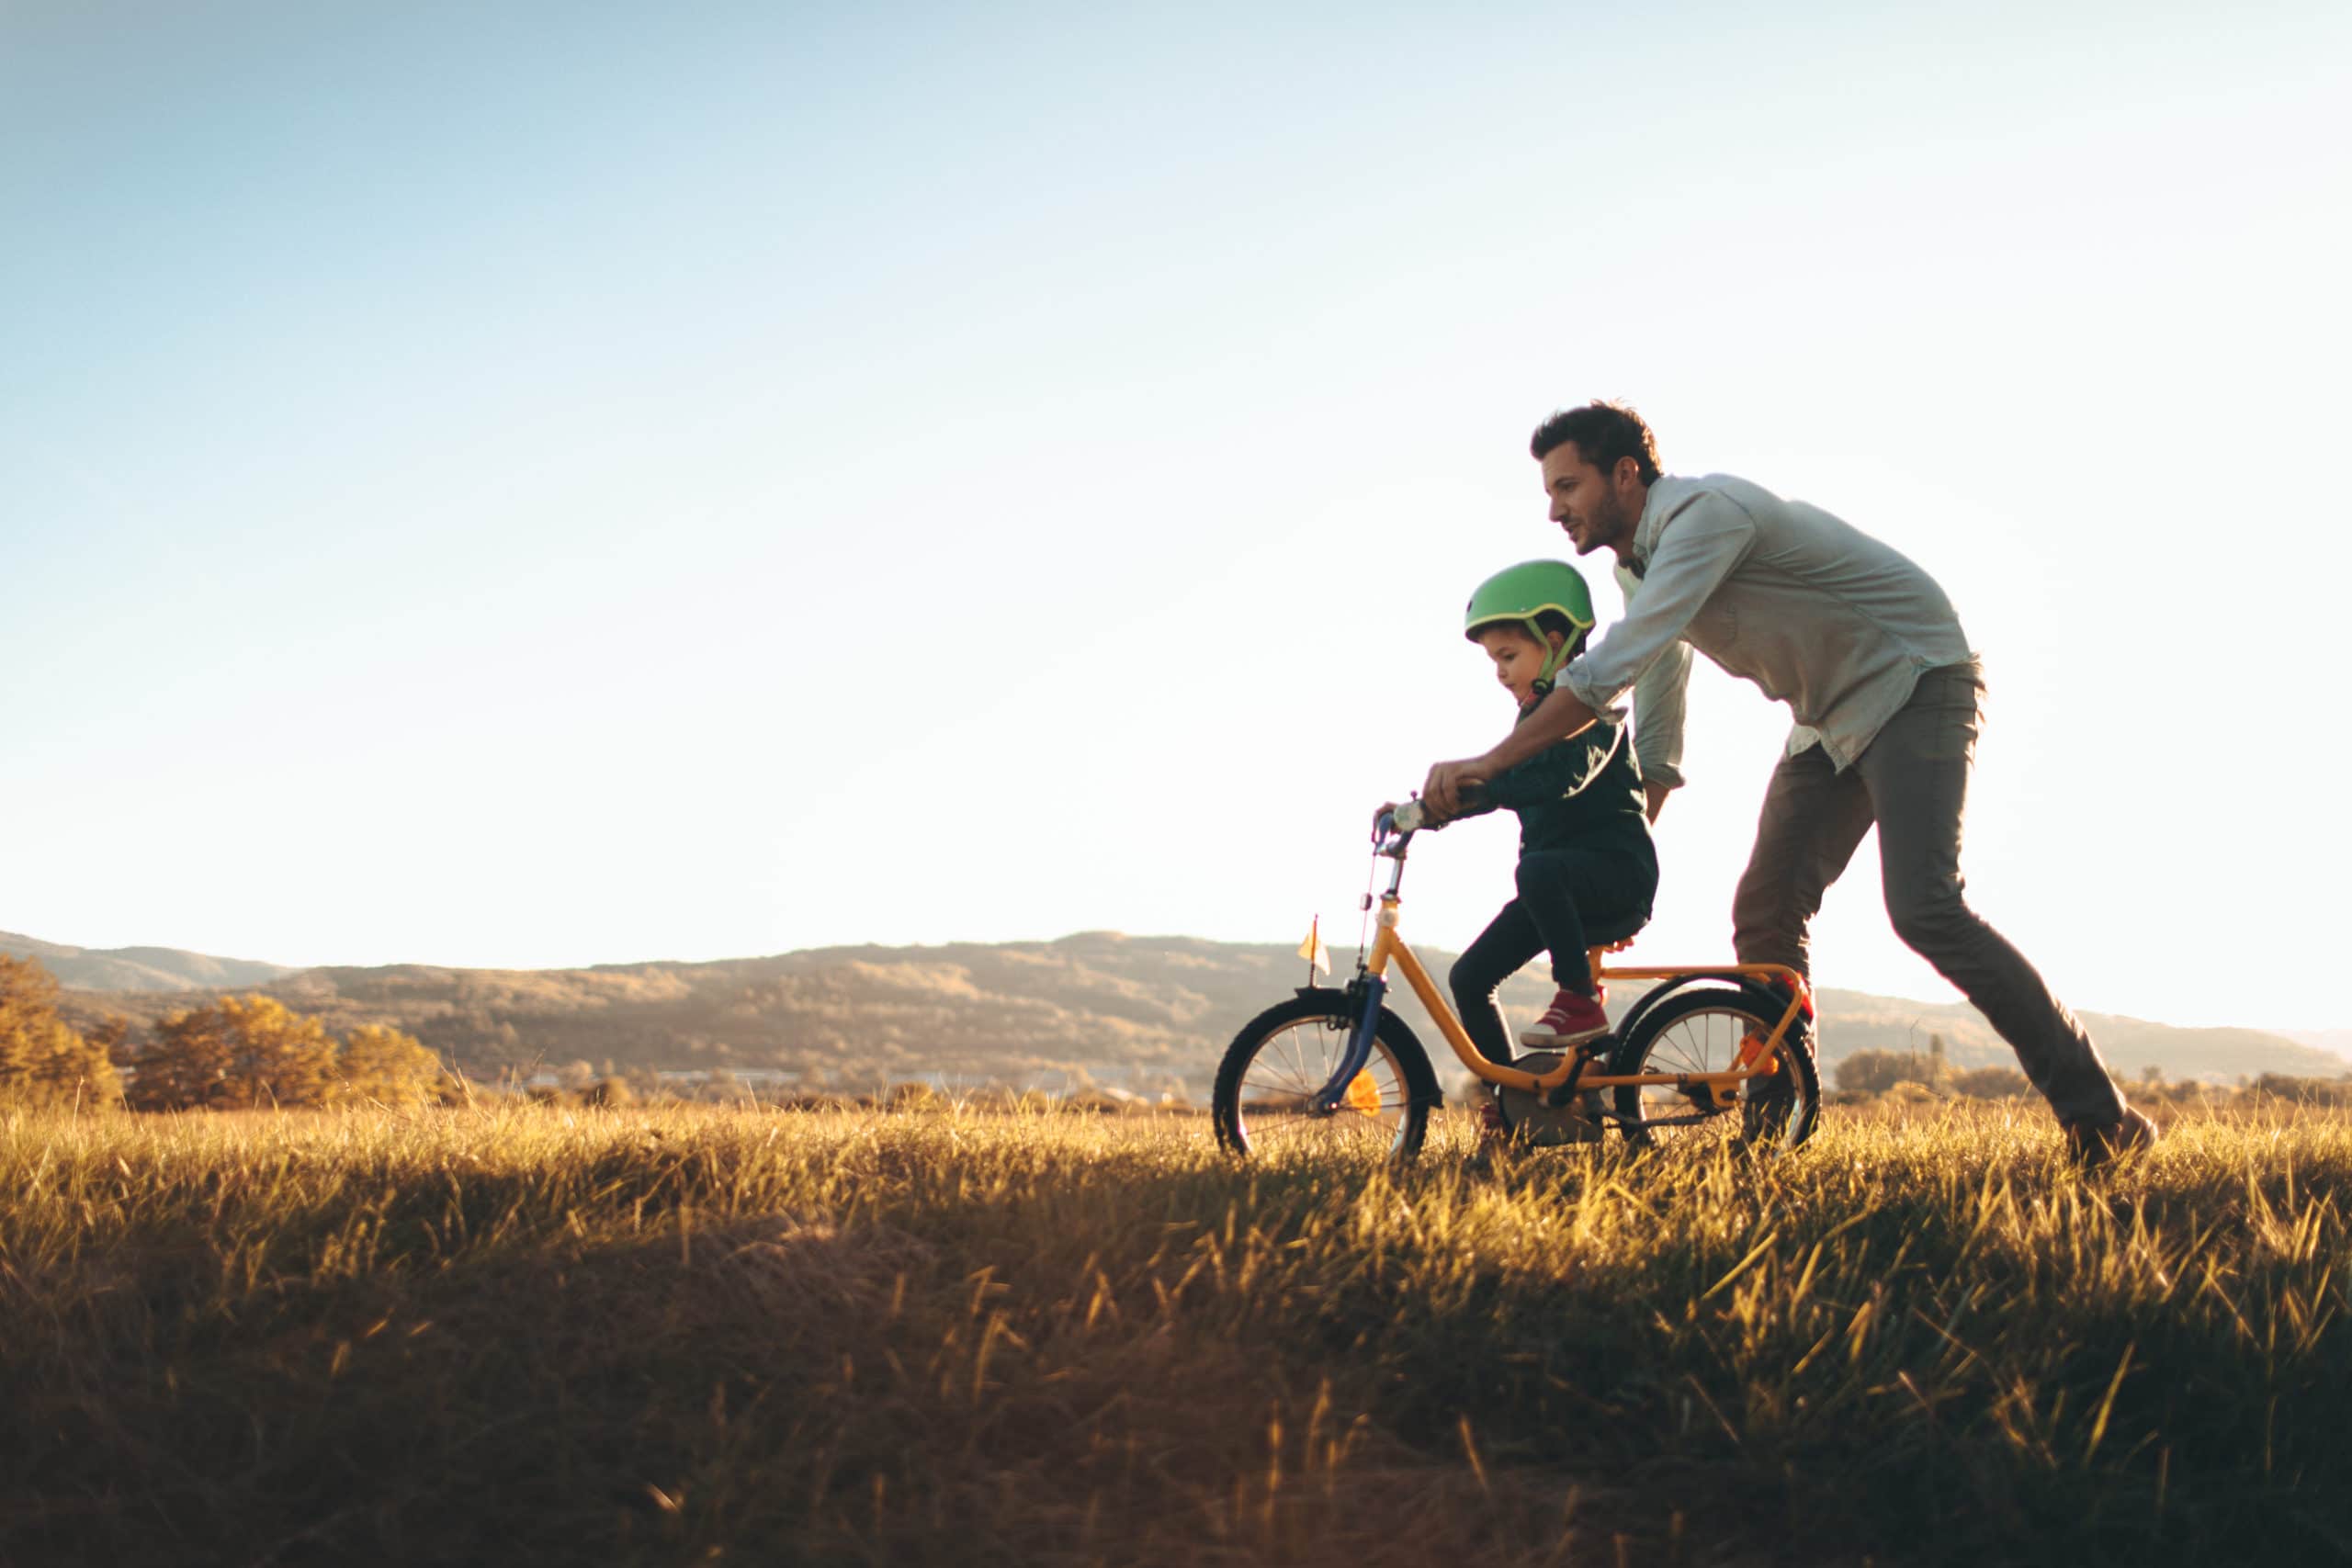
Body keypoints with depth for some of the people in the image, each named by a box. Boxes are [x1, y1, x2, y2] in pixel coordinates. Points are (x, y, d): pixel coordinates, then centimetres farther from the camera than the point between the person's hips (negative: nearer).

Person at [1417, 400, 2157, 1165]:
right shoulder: (1640, 559, 6)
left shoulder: (1706, 513, -24)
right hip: (1830, 719, 9)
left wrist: (1489, 763, -32)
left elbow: (1615, 665, -33)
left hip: (1916, 685, -9)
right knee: (1763, 913, -1)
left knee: (1923, 908, -21)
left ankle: (2098, 1115, -13)